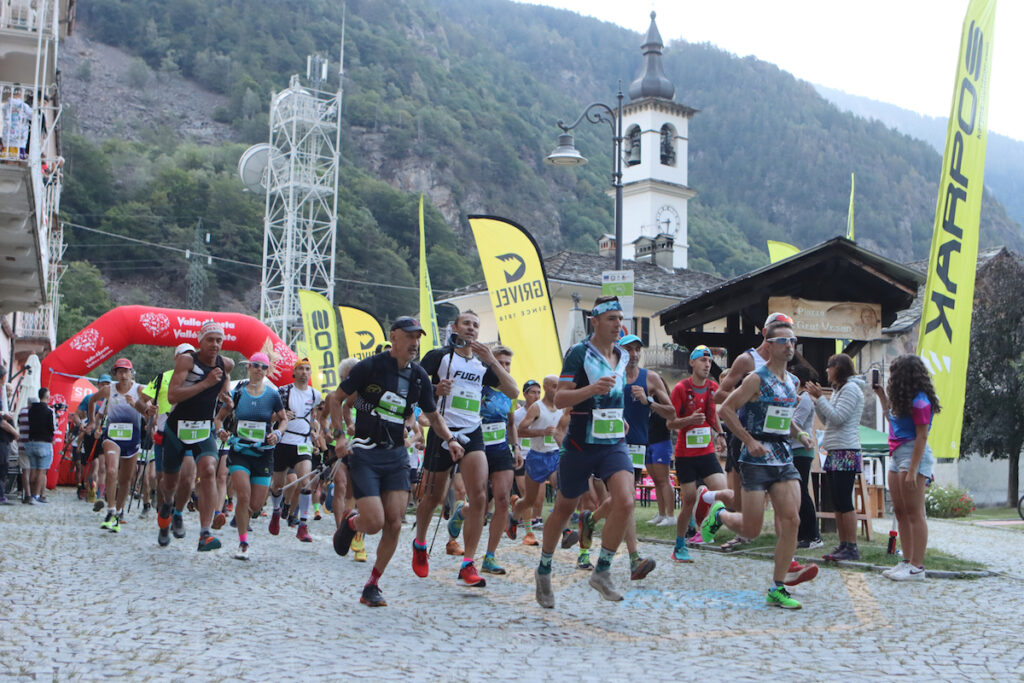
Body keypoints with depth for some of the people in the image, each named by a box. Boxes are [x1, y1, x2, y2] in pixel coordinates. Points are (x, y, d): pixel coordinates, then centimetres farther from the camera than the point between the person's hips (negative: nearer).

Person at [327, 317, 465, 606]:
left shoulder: (419, 376, 4)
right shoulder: (370, 367, -9)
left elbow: (433, 415, 16)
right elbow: (335, 398, 0)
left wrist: (450, 439, -1)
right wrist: (340, 435, -11)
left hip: (397, 455, 4)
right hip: (364, 453, -4)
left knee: (394, 524, -4)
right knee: (374, 522, -13)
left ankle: (372, 586, 13)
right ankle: (350, 522, 24)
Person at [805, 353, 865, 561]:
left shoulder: (851, 389, -7)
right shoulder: (839, 390, 23)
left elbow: (837, 418, -17)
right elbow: (827, 420, 19)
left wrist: (820, 397, -13)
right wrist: (816, 399, 12)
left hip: (846, 452, -10)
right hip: (835, 452, 10)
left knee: (845, 502, -11)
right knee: (837, 504, 8)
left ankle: (852, 548, -9)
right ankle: (843, 545, 11)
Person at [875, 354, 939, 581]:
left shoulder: (919, 401, -14)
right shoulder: (904, 398, 14)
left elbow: (922, 437, -18)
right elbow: (891, 415, 34)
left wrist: (912, 470, -22)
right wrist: (882, 395, 22)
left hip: (913, 454, -10)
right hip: (897, 454, 10)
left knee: (914, 513, -8)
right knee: (900, 512, 10)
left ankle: (917, 567, -6)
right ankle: (907, 561, 15)